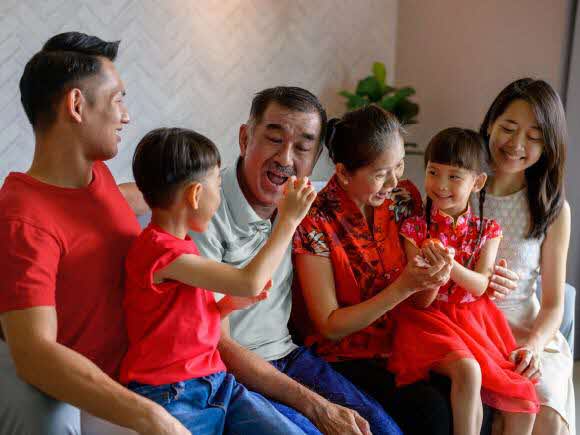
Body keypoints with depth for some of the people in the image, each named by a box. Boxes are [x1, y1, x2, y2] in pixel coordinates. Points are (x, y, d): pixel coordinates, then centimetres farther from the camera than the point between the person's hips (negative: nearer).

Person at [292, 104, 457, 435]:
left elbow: (420, 301, 8)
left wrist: (433, 277, -15)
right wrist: (404, 287, -22)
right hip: (348, 360, -4)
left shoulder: (406, 198, -1)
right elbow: (330, 327, -13)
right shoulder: (315, 224, -15)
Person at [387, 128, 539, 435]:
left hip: (475, 317, 3)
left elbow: (480, 286, -8)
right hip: (431, 319, -3)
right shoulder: (415, 229, -3)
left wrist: (451, 266, -27)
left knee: (523, 399, -10)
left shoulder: (487, 230, 4)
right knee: (467, 370, -32)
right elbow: (422, 301, -6)